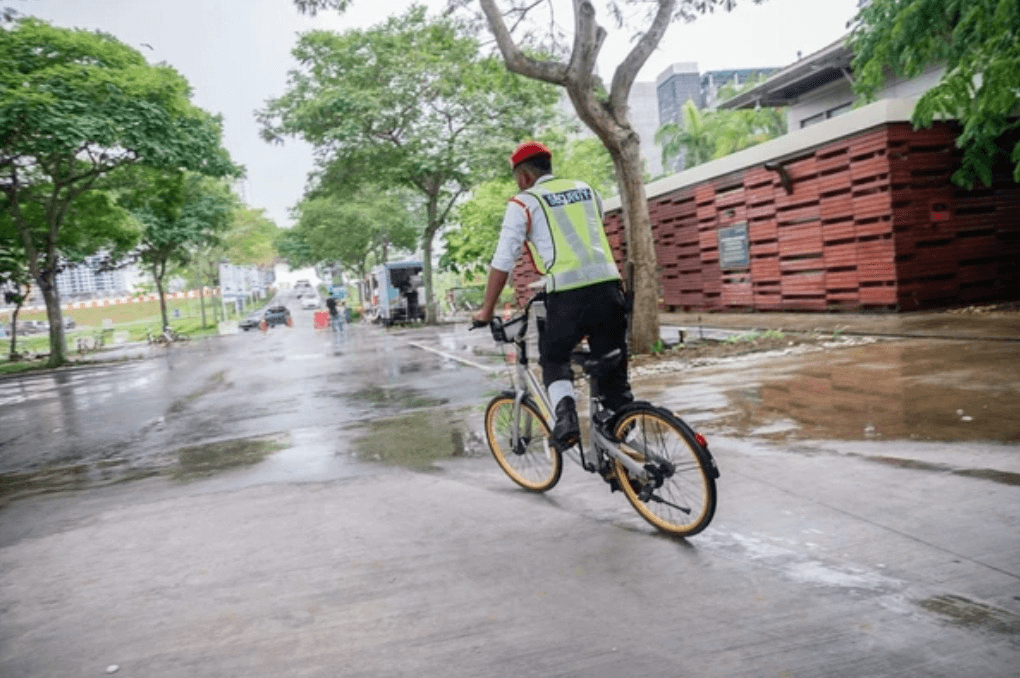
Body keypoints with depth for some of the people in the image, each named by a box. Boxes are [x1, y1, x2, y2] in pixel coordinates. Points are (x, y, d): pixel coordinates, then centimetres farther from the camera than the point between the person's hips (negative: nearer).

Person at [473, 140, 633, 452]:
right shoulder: (586, 190, 22)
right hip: (608, 287, 4)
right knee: (614, 373, 12)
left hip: (568, 295, -4)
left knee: (554, 360, 19)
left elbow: (502, 263, 3)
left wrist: (486, 311, 11)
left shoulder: (523, 203, 6)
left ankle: (565, 415, -5)